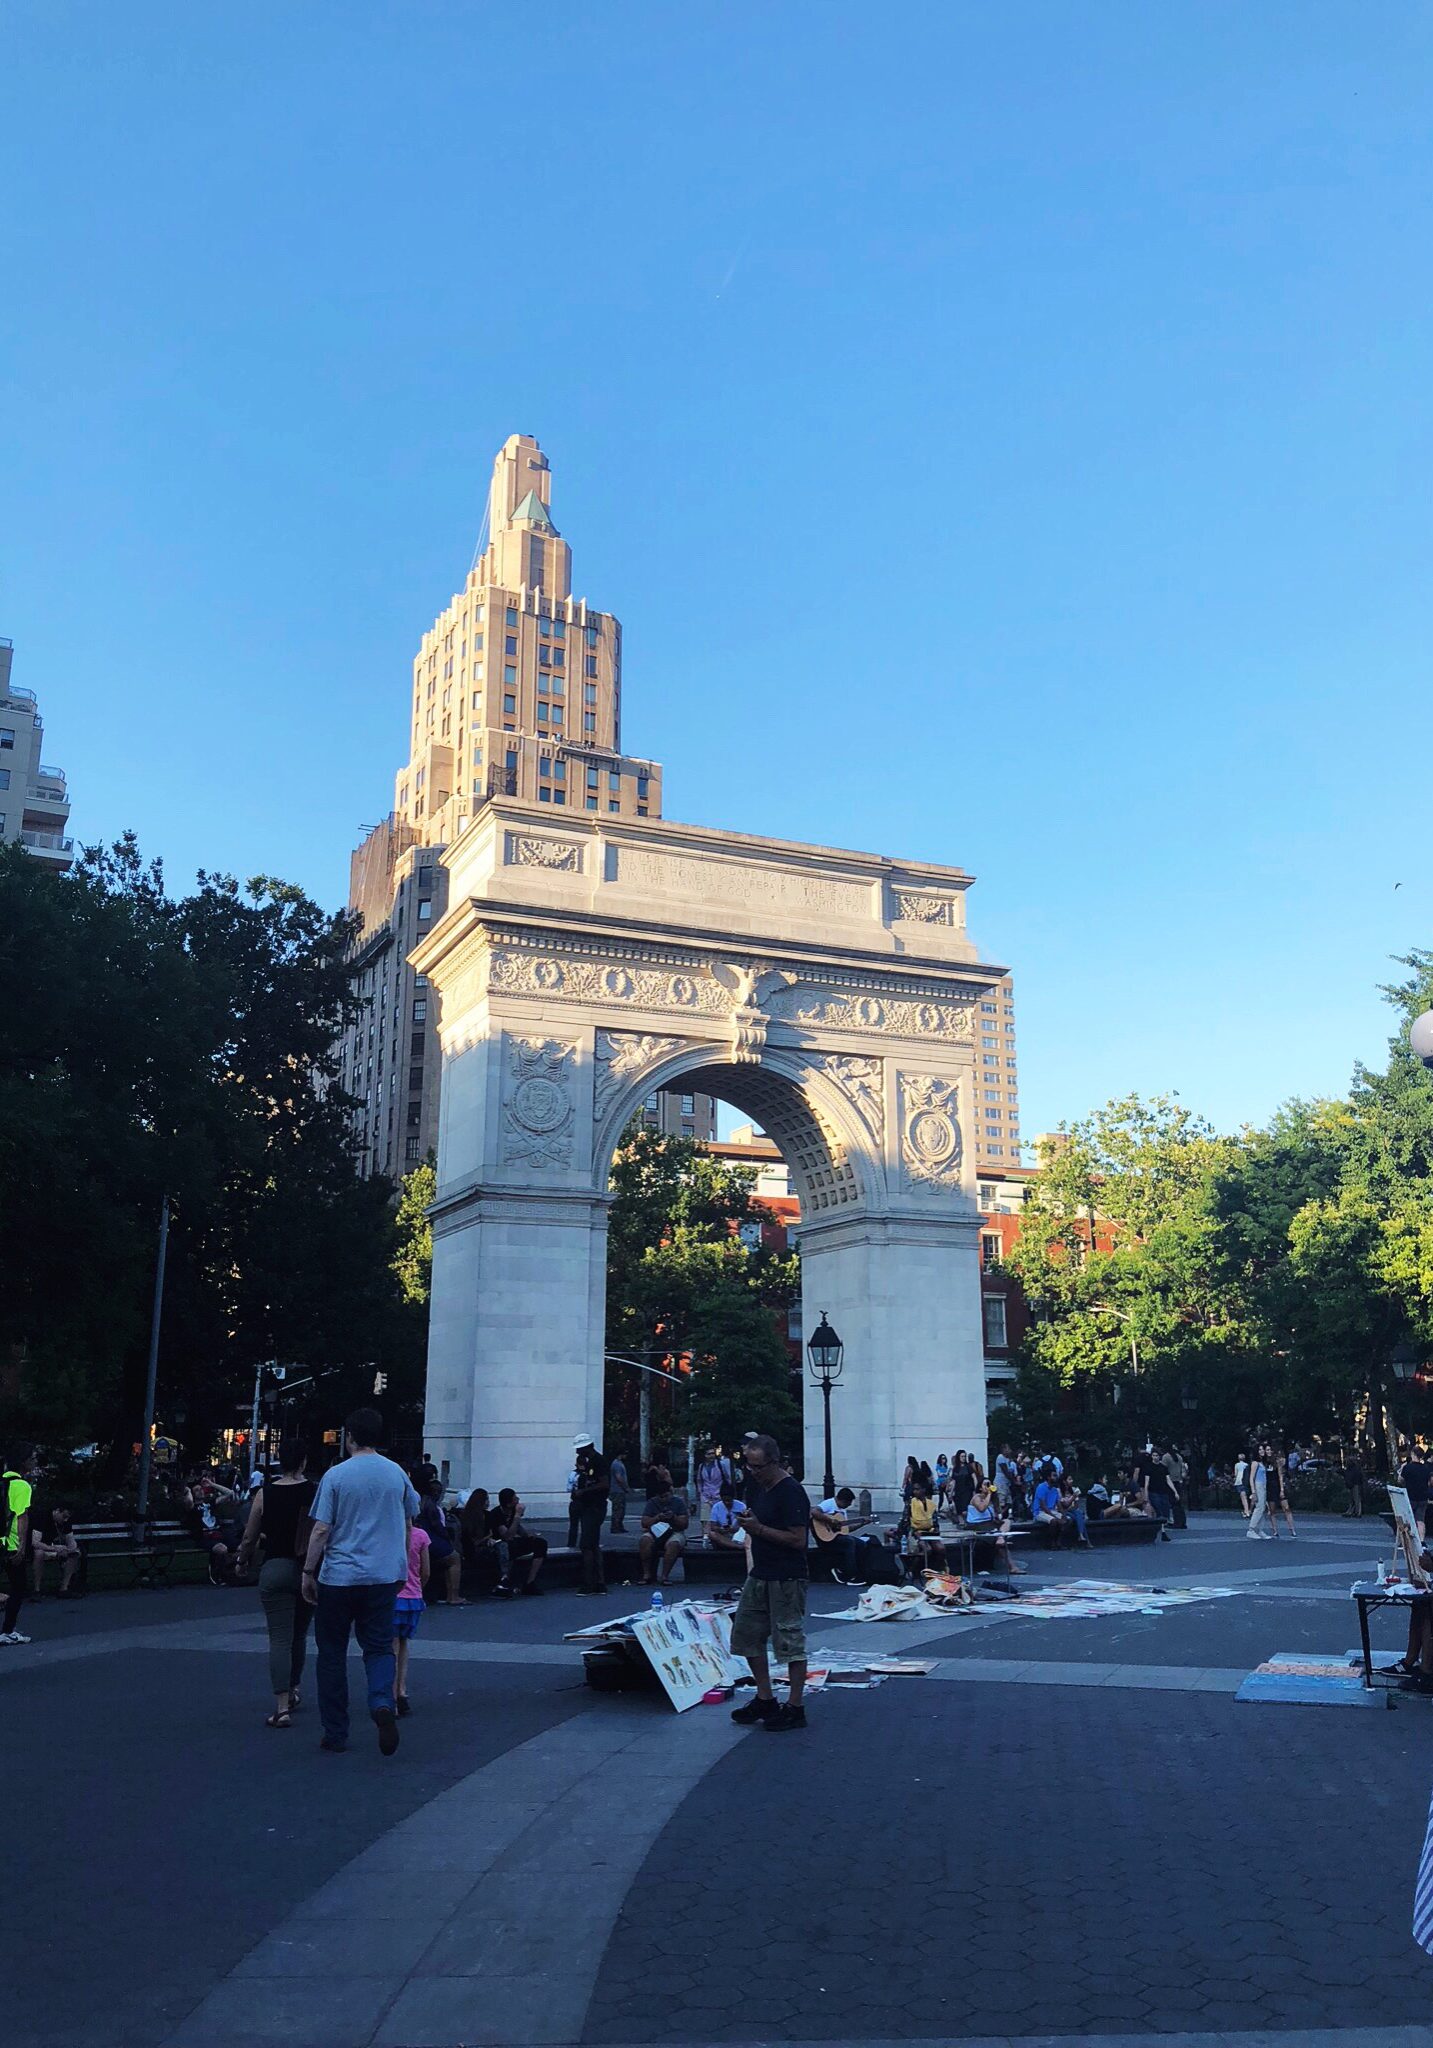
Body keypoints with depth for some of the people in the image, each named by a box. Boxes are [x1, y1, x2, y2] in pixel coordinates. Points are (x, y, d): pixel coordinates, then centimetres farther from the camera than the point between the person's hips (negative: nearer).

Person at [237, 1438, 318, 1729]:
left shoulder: (265, 1494, -4)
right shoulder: (317, 1492, -5)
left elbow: (250, 1538, 3)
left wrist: (242, 1562, 22)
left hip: (274, 1568, -1)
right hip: (309, 1571, 1)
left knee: (279, 1638, -1)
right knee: (299, 1634, 20)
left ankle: (282, 1706, -10)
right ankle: (293, 1690, 37)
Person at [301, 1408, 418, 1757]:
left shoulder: (336, 1475, -7)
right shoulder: (397, 1474, 4)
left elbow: (321, 1529, -9)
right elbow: (408, 1525, 12)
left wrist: (308, 1572, 0)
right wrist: (401, 1567, 24)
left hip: (338, 1577, -2)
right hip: (384, 1577, 3)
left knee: (332, 1652, 10)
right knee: (379, 1646, 9)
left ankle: (335, 1733, 14)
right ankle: (382, 1703, -19)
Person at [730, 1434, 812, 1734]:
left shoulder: (792, 1492, -17)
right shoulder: (756, 1485, 10)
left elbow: (798, 1539, -22)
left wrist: (759, 1528, -21)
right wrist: (746, 1520, 1)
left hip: (786, 1578, -9)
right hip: (760, 1574, 9)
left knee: (790, 1642, -1)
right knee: (746, 1635, 12)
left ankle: (795, 1709, 8)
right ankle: (765, 1700, 23)